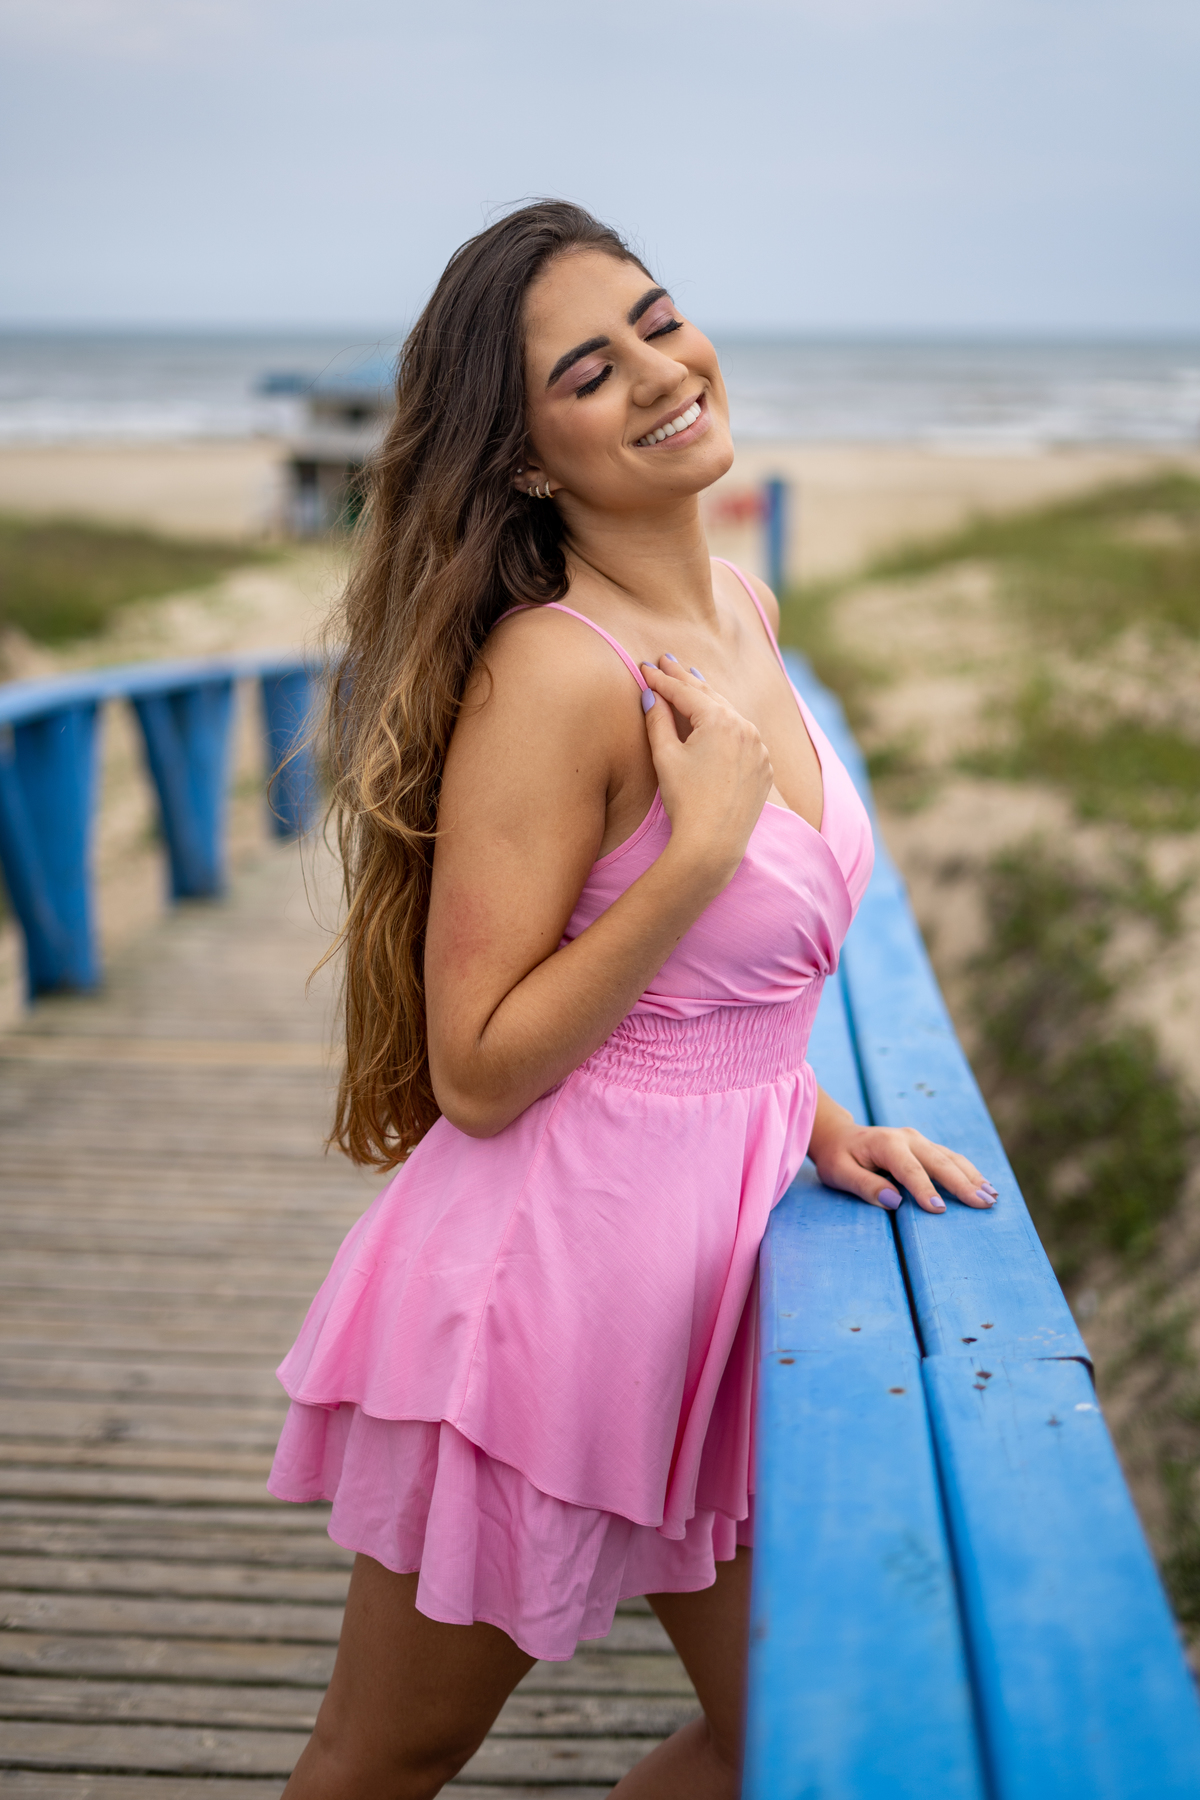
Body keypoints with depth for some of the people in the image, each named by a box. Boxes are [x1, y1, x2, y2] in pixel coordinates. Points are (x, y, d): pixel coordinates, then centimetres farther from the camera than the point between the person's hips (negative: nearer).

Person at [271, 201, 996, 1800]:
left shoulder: (744, 610, 4)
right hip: (551, 1262, -8)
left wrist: (811, 1116, 5)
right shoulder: (550, 674, -22)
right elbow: (476, 1075, -20)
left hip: (713, 1247, 8)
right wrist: (704, 843, -24)